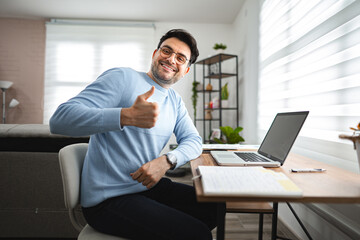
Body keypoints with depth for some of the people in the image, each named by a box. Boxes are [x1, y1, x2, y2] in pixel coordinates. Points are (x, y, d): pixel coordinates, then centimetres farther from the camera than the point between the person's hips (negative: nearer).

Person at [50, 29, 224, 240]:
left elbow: (193, 139, 9)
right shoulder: (123, 78, -12)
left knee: (216, 207, 2)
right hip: (109, 199, -7)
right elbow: (59, 120, -22)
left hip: (148, 186, 8)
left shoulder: (175, 100, 12)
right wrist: (127, 116, -38)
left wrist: (167, 161, -13)